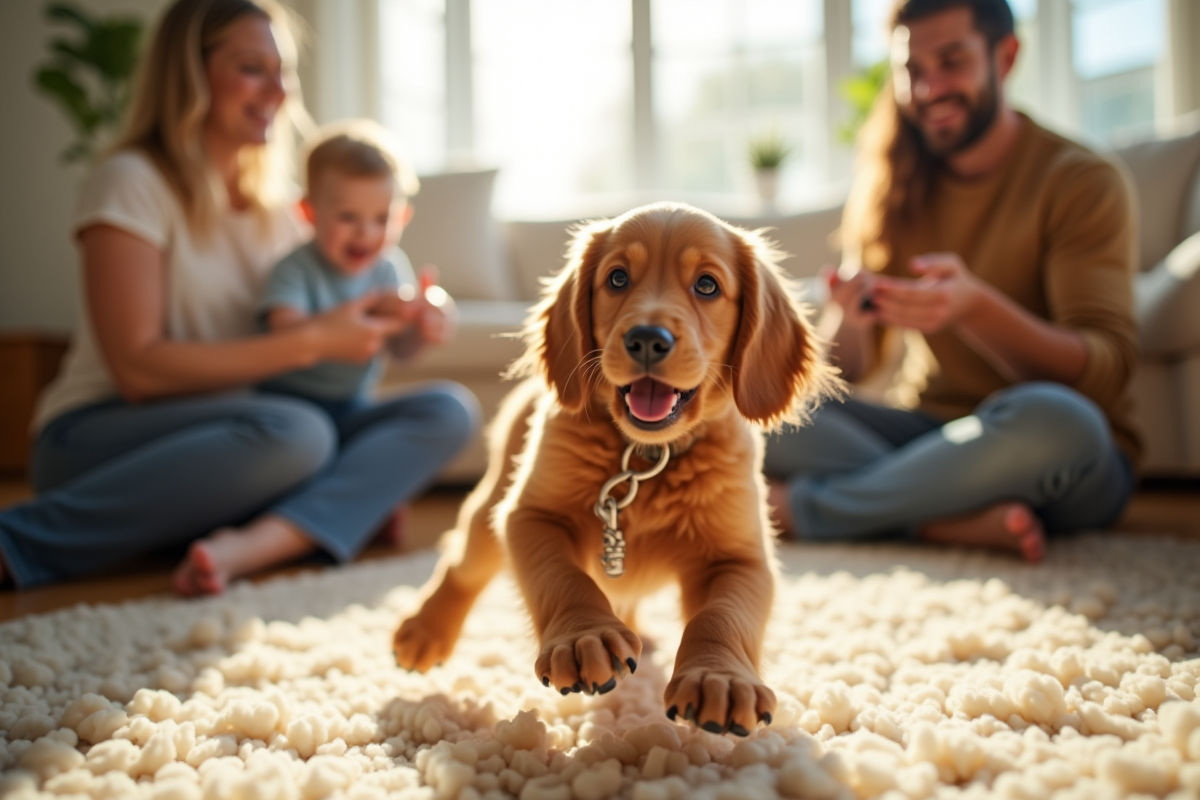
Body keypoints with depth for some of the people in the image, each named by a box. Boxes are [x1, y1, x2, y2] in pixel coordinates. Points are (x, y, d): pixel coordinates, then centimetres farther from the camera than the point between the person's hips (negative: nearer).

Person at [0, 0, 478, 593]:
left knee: (448, 411, -14)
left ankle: (254, 545, -35)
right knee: (296, 432, -38)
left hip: (237, 443, 7)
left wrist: (408, 320, -6)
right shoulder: (132, 182, -7)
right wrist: (312, 341, -20)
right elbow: (138, 369, -17)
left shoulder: (276, 204, 14)